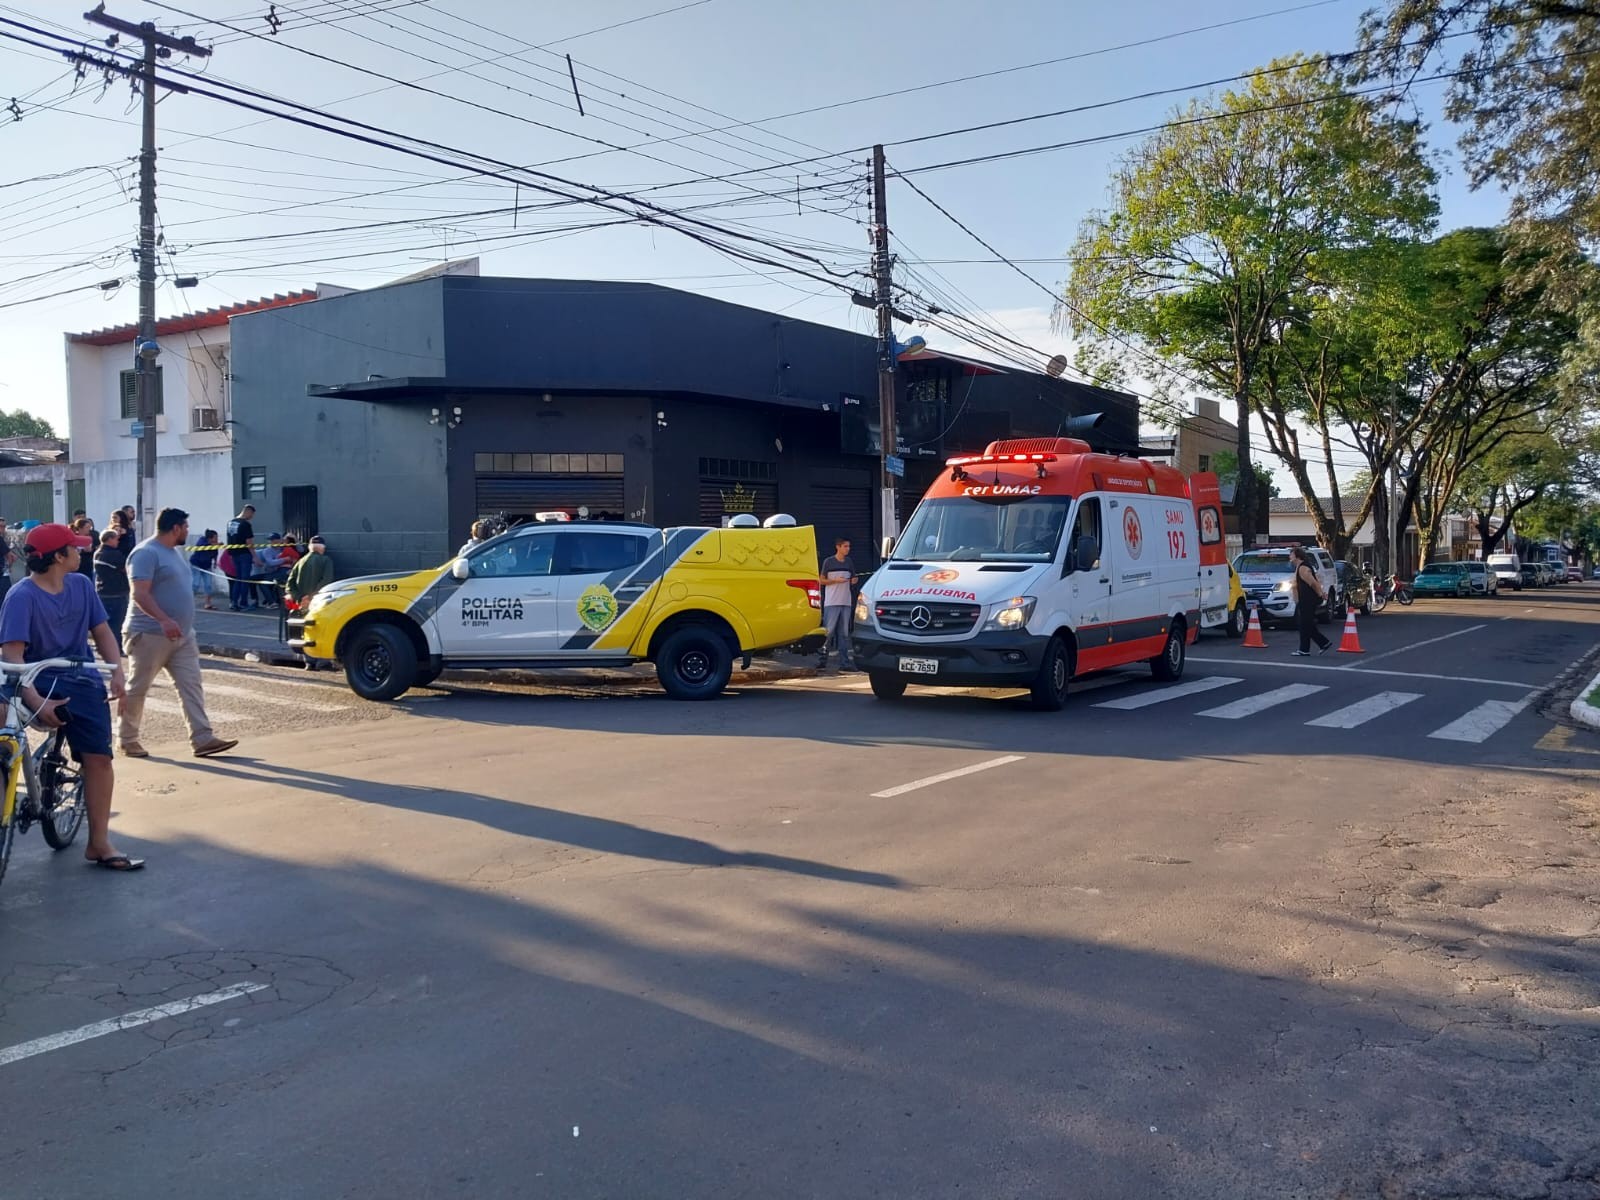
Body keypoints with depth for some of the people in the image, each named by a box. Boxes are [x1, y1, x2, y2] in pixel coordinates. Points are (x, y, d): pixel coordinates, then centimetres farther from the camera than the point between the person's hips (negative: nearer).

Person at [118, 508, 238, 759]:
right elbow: (140, 594, -23)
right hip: (150, 634, -9)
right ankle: (127, 739, 18)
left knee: (192, 685, 0)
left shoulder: (174, 551, 15)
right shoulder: (146, 553, -14)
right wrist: (164, 620, -35)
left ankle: (202, 739, -4)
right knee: (137, 688, 5)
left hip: (182, 635, 9)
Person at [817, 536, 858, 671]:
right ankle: (821, 660, 0)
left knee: (844, 633, 5)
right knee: (828, 631, -6)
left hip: (846, 602, 5)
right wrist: (836, 580, -14)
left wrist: (853, 580, -4)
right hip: (831, 603, -5)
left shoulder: (849, 562, 11)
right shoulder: (828, 561, -3)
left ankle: (844, 662, 6)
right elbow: (822, 580, 0)